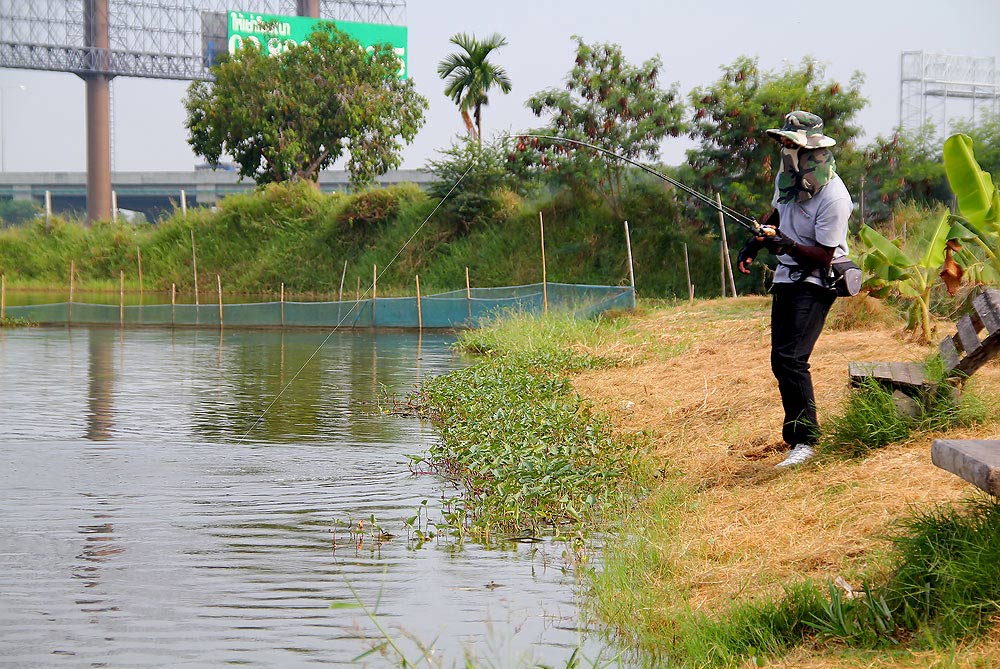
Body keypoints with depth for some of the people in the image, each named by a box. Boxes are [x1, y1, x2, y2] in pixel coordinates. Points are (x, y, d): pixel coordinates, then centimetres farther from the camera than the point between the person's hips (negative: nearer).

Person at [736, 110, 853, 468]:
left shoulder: (833, 197, -23)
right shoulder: (787, 178, 3)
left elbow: (823, 257, -21)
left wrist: (788, 244, -34)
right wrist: (755, 243, 13)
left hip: (816, 281, -9)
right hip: (786, 276, 9)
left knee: (791, 358, -21)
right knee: (781, 359, 12)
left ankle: (804, 440, -17)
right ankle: (795, 431, 25)